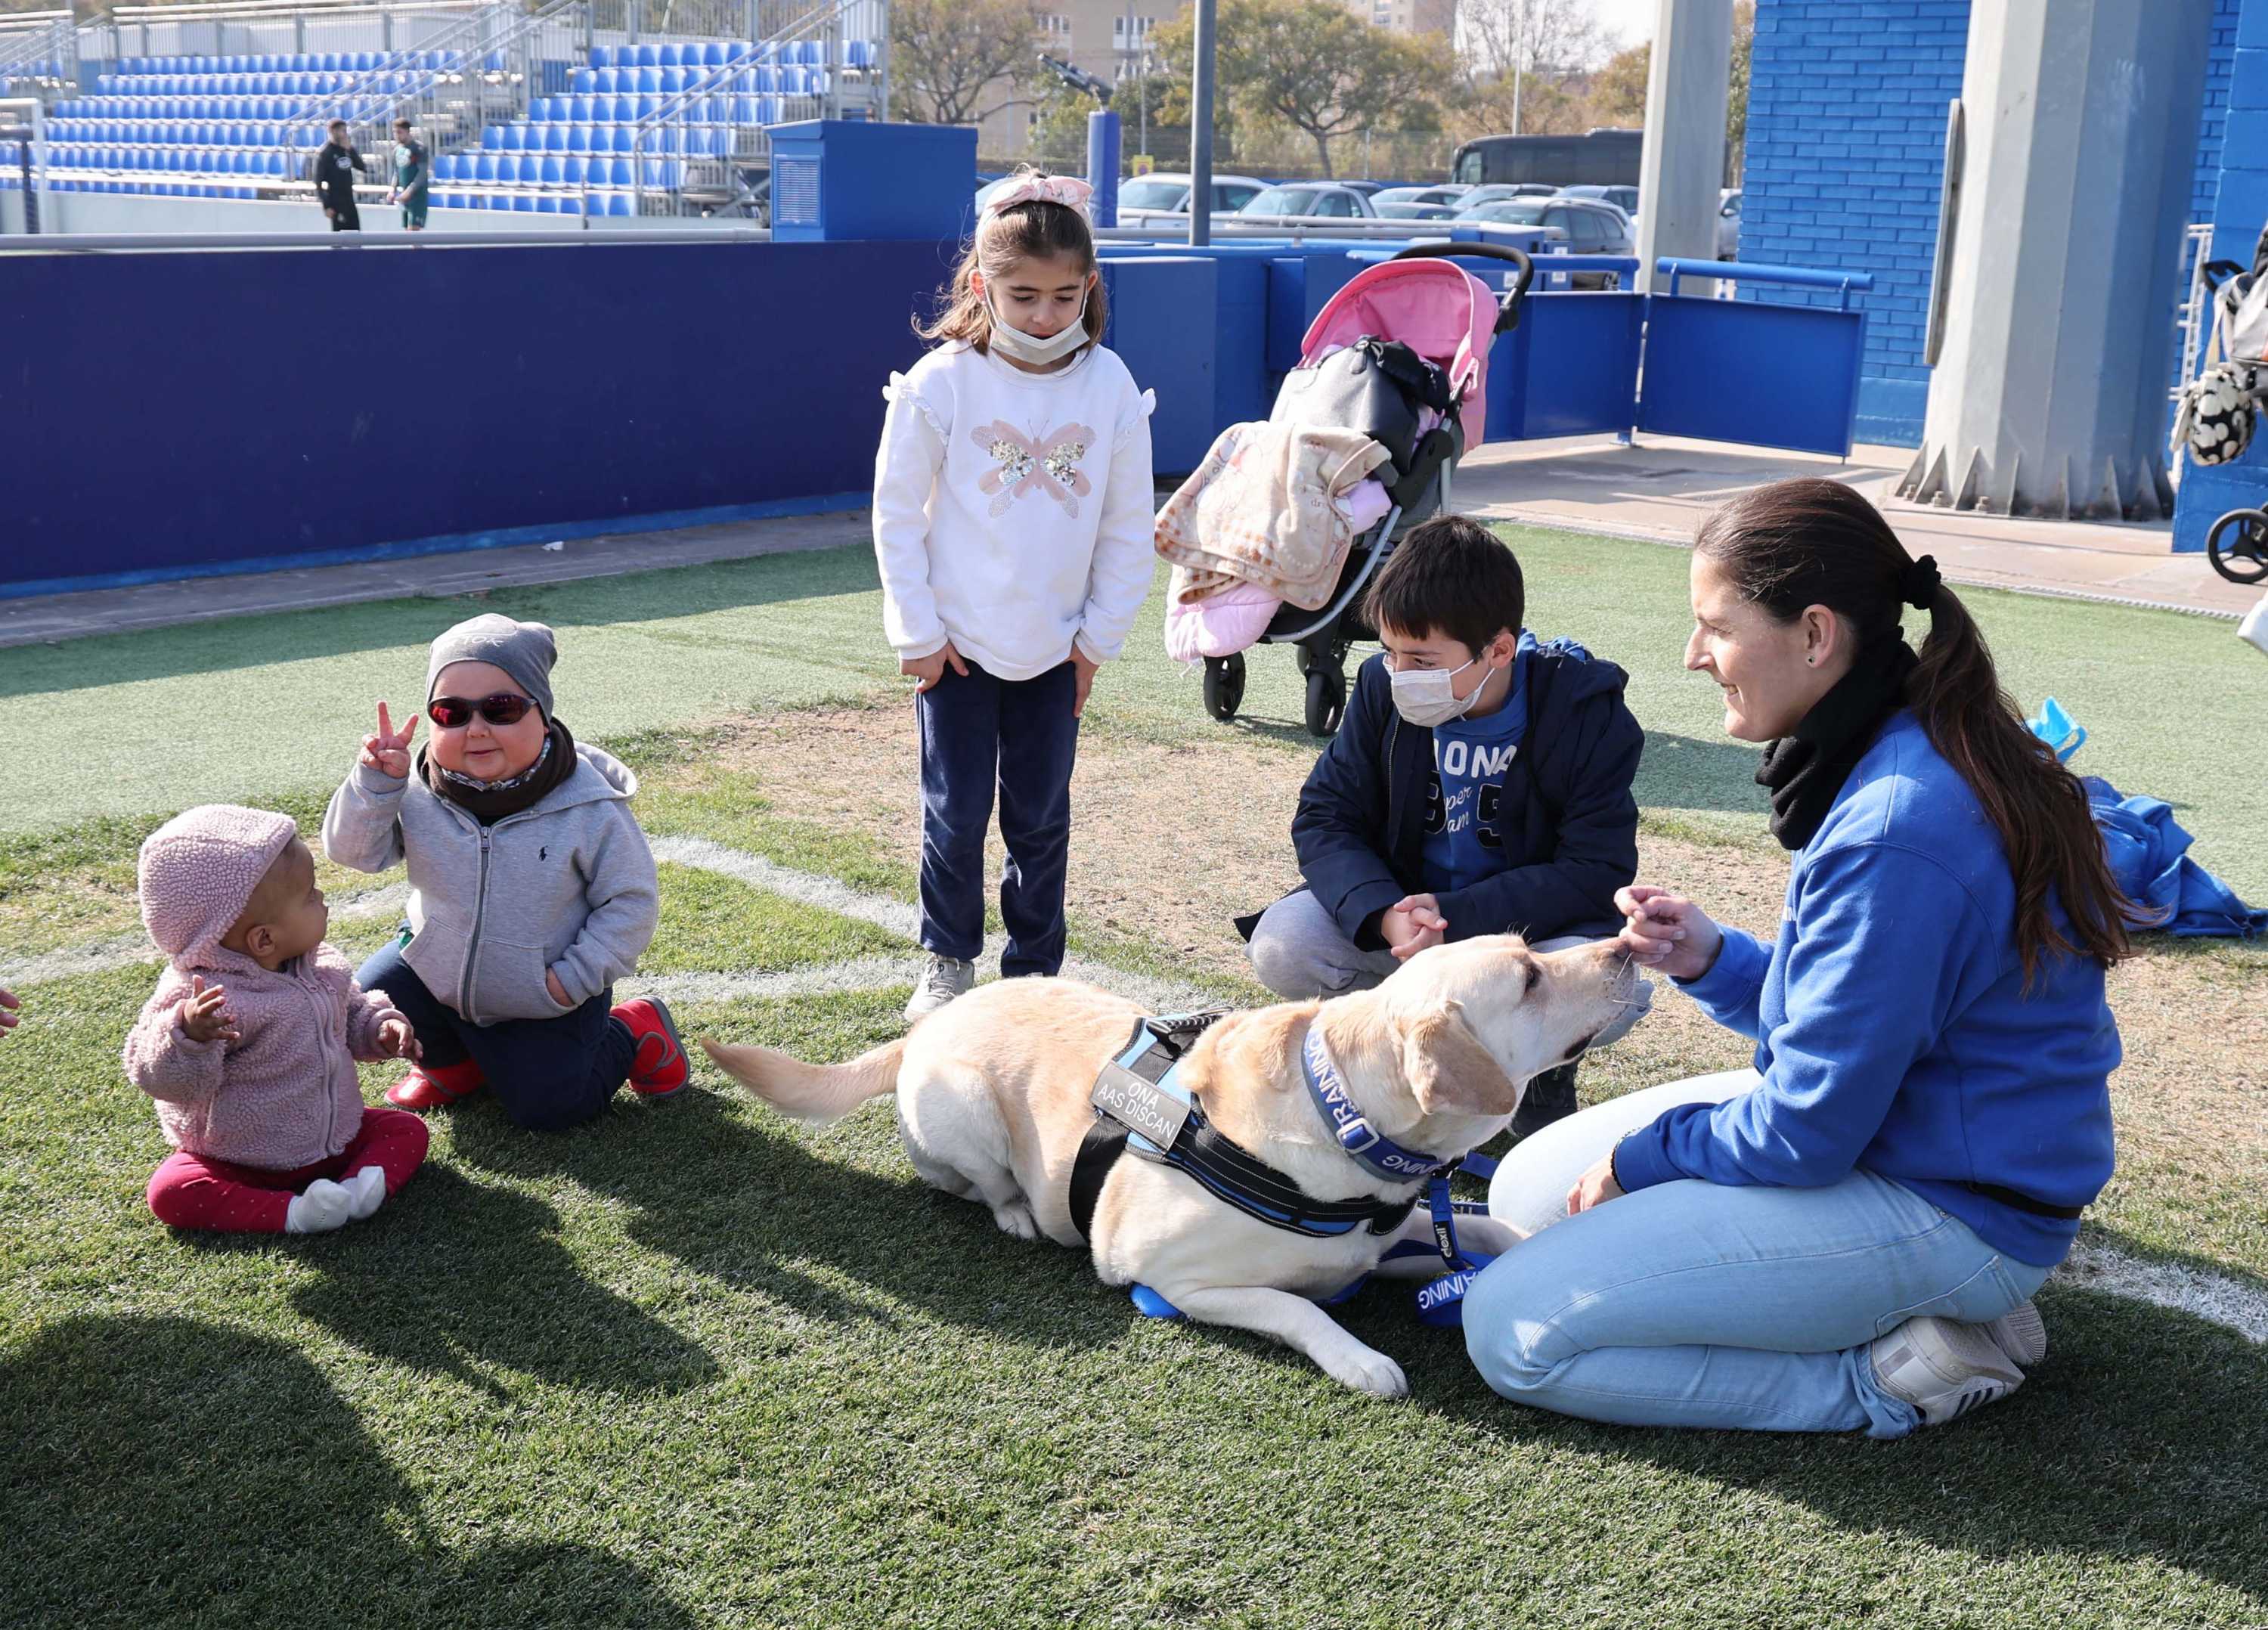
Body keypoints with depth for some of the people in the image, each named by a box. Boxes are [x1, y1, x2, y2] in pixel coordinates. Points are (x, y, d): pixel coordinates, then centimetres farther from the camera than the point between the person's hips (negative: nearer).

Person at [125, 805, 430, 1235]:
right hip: (237, 1162, -6)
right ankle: (291, 1212, -35)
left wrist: (381, 1025, -3)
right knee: (171, 1191, -28)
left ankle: (359, 1187, -28)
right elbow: (167, 1081, -33)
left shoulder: (316, 967, -2)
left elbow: (350, 1010, 17)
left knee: (406, 1129, -4)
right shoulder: (204, 999, -27)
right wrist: (190, 1037, -53)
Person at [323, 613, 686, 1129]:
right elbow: (354, 850, -18)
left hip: (545, 1000, -3)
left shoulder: (590, 811, -26)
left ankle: (635, 1033, 27)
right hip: (436, 971, 4)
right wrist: (375, 782, -34)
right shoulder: (418, 792, -18)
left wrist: (574, 979, -19)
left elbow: (631, 901, -17)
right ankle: (453, 1059, 24)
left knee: (545, 1109, 0)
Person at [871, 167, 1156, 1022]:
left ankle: (1034, 971, 25)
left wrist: (1099, 635, 2)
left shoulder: (1110, 387, -5)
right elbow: (897, 513, -4)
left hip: (1056, 648, 2)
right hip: (957, 645, -2)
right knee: (956, 817, 2)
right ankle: (949, 961, 24)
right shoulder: (940, 384, -11)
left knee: (1041, 818, 9)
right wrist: (919, 633, -6)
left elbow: (1128, 527, 3)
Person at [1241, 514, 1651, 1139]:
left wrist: (1452, 917, -31)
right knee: (1280, 945, -24)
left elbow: (1597, 872, -21)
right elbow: (1325, 818, -10)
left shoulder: (1584, 709, -19)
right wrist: (1384, 916, -31)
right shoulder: (1383, 689, -11)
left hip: (1537, 923, -2)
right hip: (1400, 906, 2)